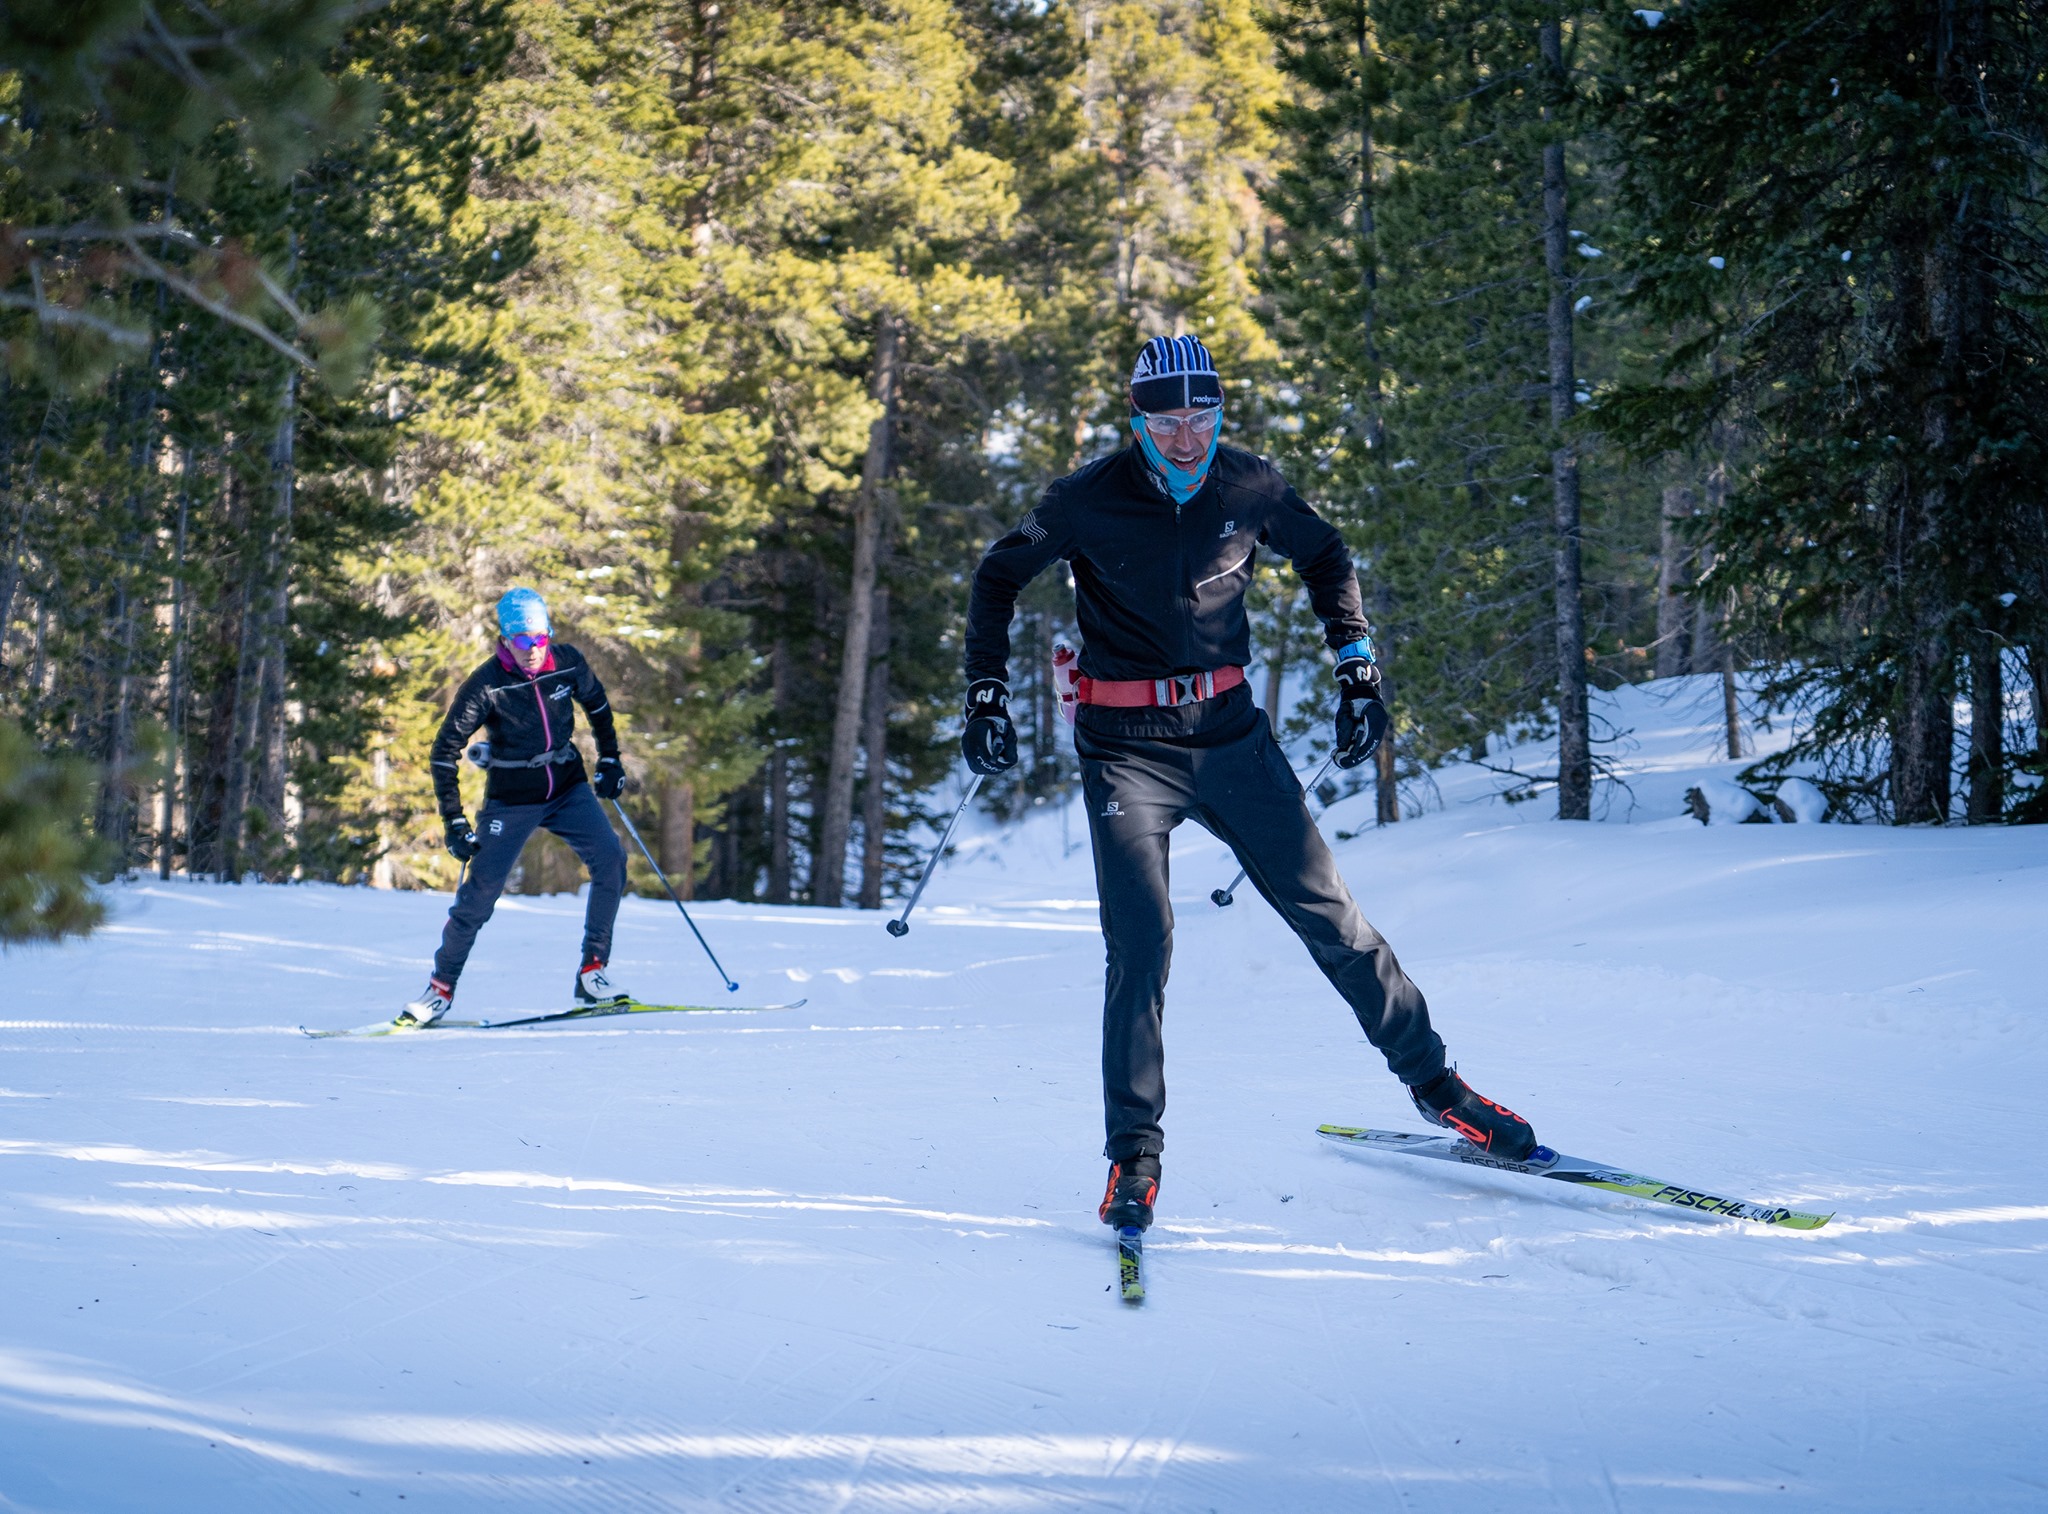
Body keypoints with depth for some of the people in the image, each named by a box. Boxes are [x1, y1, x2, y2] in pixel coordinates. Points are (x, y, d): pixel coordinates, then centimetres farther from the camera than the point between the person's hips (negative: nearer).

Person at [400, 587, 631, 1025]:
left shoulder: (567, 662, -8)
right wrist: (454, 822, -18)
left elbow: (597, 704, 15)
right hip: (512, 799, -3)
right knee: (480, 892, -7)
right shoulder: (485, 686, -18)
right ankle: (440, 988, 11)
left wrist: (610, 760, 12)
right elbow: (445, 751, -14)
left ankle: (592, 974, -9)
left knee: (610, 859, -17)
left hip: (568, 788, 3)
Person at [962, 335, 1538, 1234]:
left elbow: (1327, 558, 17)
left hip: (1231, 736, 2)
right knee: (1141, 942, -14)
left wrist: (1357, 669, 10)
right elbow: (997, 579, 5)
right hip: (1128, 749, -2)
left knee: (1327, 913, 3)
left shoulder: (1250, 491, -3)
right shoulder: (1091, 501, -9)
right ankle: (1133, 1155, -3)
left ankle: (1432, 1082, 18)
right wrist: (987, 697, 0)